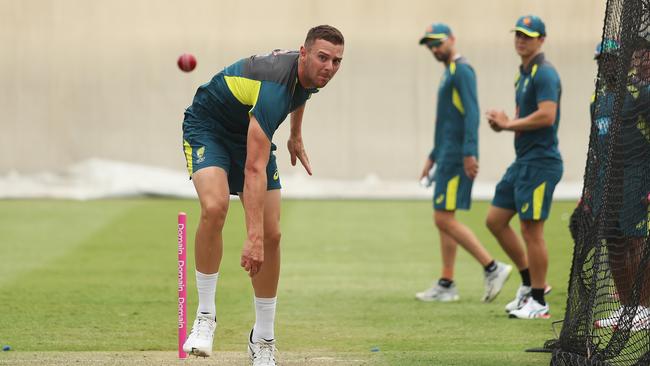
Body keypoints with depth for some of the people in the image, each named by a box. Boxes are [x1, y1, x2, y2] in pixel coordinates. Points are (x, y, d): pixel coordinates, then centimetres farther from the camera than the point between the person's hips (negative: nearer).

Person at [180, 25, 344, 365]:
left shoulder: (309, 72, -14)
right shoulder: (274, 88, -39)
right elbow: (255, 170, -43)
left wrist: (296, 136, 22)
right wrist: (252, 237, -48)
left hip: (250, 133, 7)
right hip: (207, 127, -7)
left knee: (272, 234, -5)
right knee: (214, 207, -34)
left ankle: (263, 338, 8)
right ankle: (205, 316, -19)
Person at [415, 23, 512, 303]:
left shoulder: (462, 70, -10)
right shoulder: (449, 73, 21)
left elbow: (471, 113, -19)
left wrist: (469, 152, -27)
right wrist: (433, 156, 29)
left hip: (457, 156, -10)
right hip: (447, 155, 10)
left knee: (444, 219, -13)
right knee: (443, 220, 10)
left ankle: (492, 268, -11)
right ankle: (446, 285, 12)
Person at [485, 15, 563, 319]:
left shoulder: (544, 74, -14)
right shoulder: (523, 74, 16)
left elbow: (546, 115, -26)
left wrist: (508, 124, -15)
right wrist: (504, 122, 3)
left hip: (540, 162, -10)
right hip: (523, 161, 10)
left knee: (531, 229, -6)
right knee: (495, 220, 13)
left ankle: (538, 302, 1)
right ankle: (529, 283, 22)